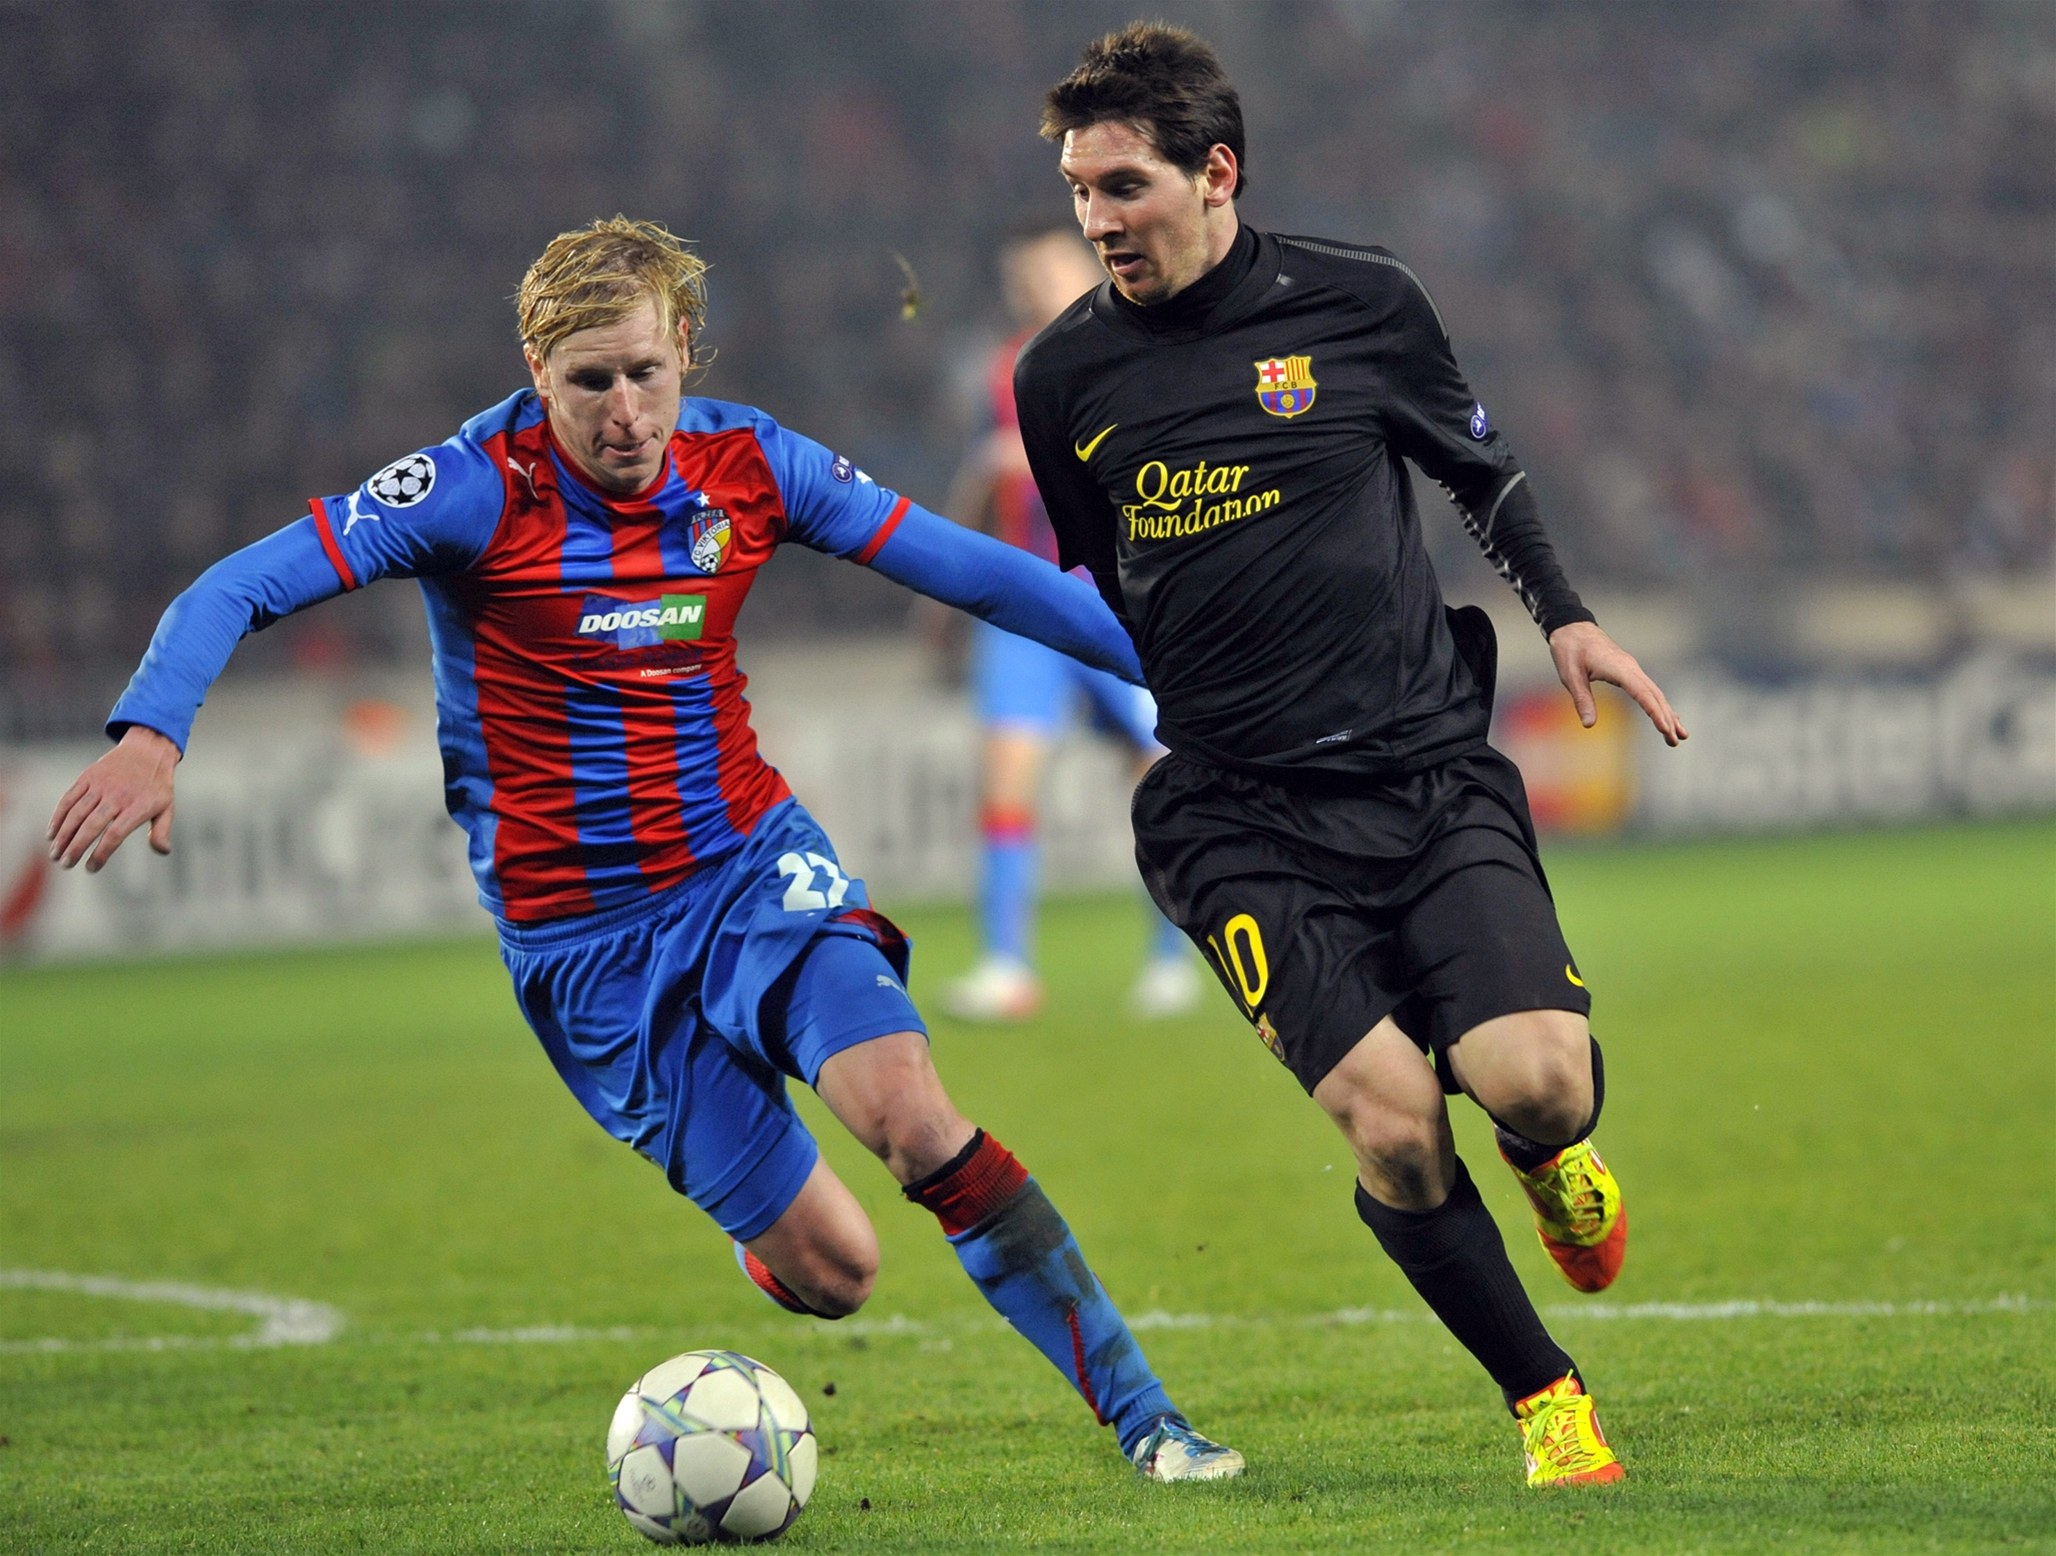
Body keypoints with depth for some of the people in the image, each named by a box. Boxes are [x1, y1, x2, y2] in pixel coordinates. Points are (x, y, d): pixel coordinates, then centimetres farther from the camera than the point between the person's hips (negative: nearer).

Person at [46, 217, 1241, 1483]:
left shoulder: (745, 464, -5)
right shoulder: (482, 489, -16)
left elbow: (970, 570, 2)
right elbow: (238, 591, -20)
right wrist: (151, 734, -38)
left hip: (750, 859, 2)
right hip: (581, 936, -2)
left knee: (910, 1110, -25)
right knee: (830, 1270, -6)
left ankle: (1145, 1419, -15)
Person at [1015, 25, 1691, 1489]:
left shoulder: (1360, 303, 1)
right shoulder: (1067, 375, 3)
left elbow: (1483, 467, 18)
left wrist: (1567, 613, 8)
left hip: (1433, 769, 0)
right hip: (1245, 817, 0)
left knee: (1536, 1081, -19)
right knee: (1387, 1117, -19)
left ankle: (1553, 1155, 21)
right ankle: (1546, 1393, 3)